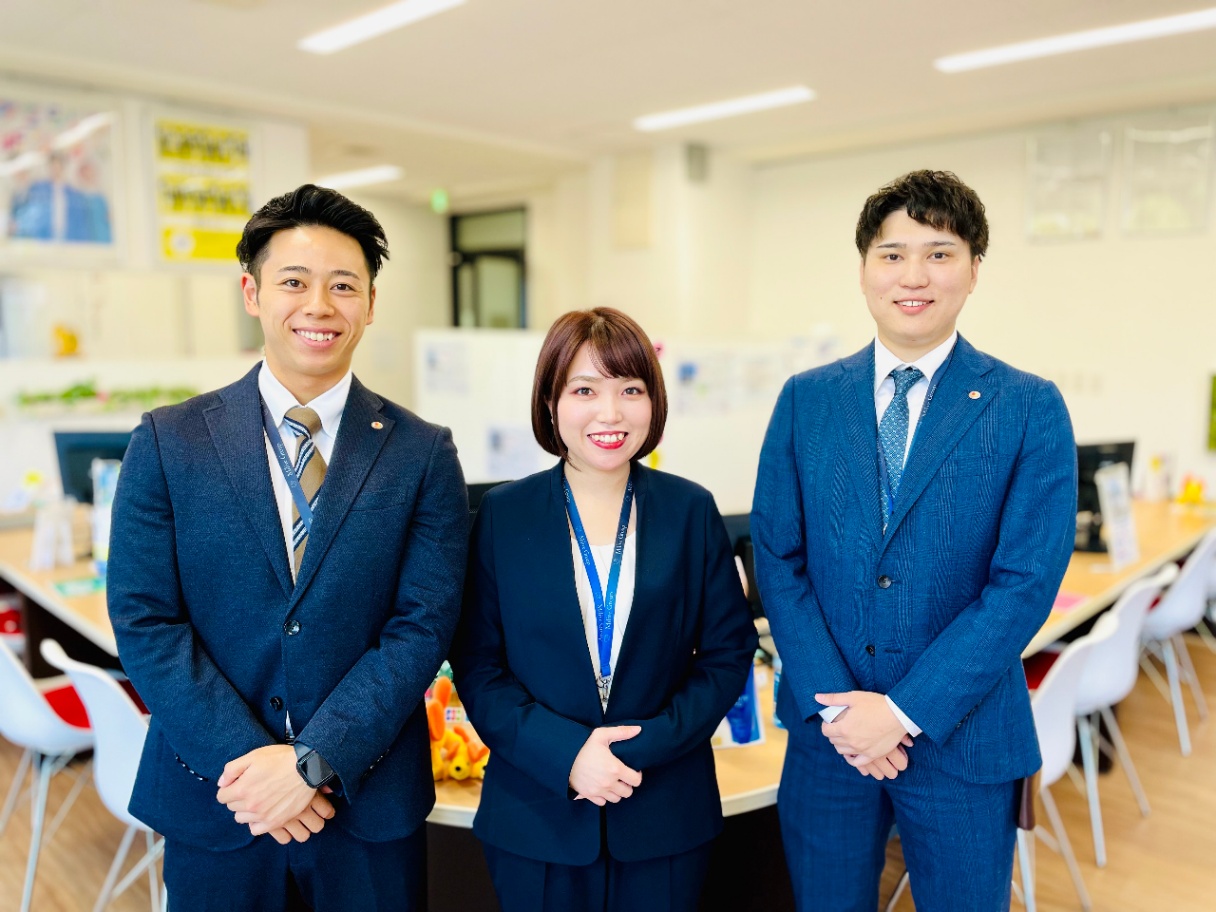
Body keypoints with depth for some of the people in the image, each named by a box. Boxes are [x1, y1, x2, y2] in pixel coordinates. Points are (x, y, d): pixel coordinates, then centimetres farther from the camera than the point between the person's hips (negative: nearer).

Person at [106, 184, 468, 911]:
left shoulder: (423, 454, -5)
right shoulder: (168, 443, -2)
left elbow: (423, 627, -8)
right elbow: (144, 622, -5)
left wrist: (313, 759, -15)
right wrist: (245, 763, -13)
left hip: (371, 802, 0)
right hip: (213, 801, 1)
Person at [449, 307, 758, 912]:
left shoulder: (691, 511, -3)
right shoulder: (502, 514, -4)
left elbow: (728, 653, -2)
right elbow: (476, 665, -5)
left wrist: (647, 745, -14)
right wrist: (565, 753, -16)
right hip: (536, 818, 0)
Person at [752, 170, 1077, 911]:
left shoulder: (1031, 408, -6)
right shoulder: (805, 400, 0)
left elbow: (1026, 582, -10)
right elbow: (777, 558, -2)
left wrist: (906, 709, -14)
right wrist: (835, 704, -10)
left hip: (964, 735, -1)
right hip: (828, 728, 2)